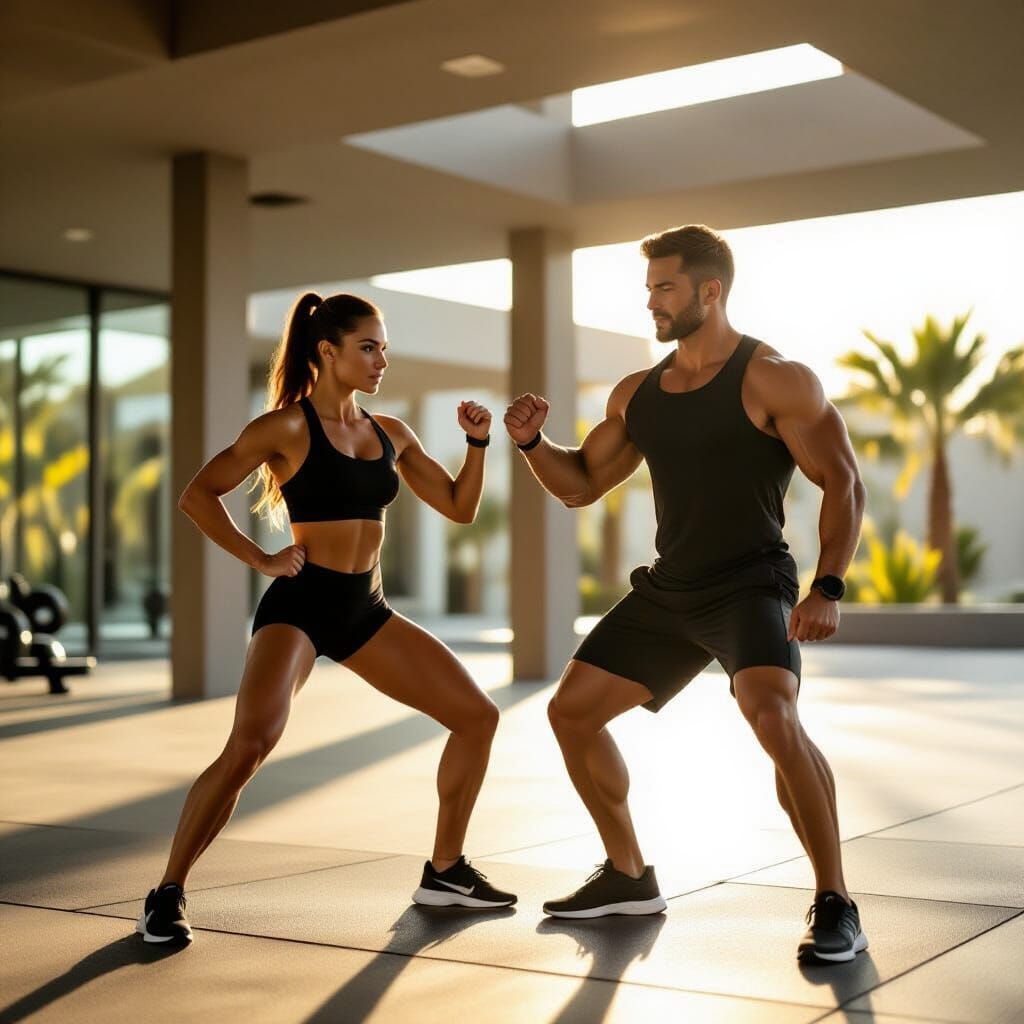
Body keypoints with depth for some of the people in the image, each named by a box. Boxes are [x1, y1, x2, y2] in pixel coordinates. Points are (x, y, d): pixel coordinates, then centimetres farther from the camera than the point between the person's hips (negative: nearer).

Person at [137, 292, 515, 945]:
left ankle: (445, 872, 16)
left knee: (477, 715, 4)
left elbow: (459, 507, 15)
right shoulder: (289, 426, -5)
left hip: (367, 611, 7)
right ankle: (168, 895, -10)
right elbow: (198, 496, -7)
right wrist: (261, 559, -10)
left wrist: (478, 442, 2)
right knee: (250, 745, -26)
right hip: (300, 604, -7)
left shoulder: (390, 435, 12)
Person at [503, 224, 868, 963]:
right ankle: (629, 877, 25)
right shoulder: (636, 395, 9)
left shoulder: (772, 379, -11)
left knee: (772, 715, -33)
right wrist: (532, 440, -3)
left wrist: (828, 588, -27)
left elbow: (843, 483, -15)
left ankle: (836, 907, -18)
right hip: (668, 592, 8)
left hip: (752, 587, -7)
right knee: (572, 711, 9)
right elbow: (579, 486, 17)